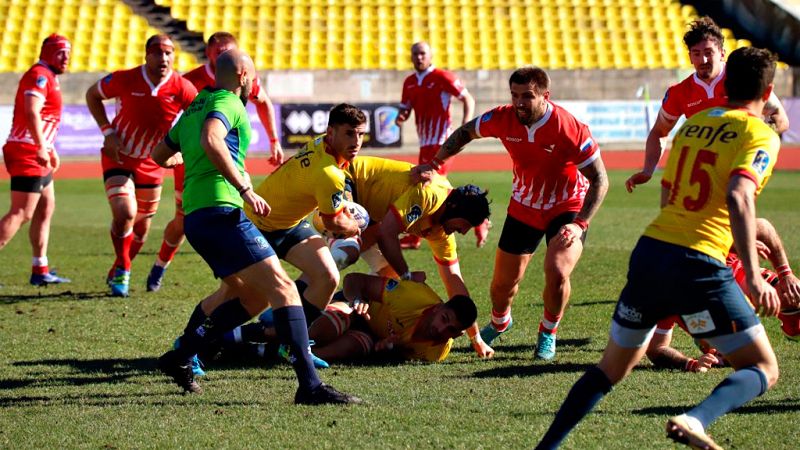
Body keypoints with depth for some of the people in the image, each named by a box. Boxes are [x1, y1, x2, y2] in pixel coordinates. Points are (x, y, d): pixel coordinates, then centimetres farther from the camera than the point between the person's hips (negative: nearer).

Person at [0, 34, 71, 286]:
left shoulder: (49, 78, 20)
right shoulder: (39, 75, -12)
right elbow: (32, 113, -25)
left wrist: (50, 148, 31)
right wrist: (41, 148, -29)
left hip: (36, 153, 11)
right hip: (27, 152, -11)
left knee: (46, 208, 15)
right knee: (21, 213, -13)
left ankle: (41, 271, 19)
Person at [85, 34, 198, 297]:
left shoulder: (182, 88, -16)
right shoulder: (125, 80, -18)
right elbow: (92, 95, 0)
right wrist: (108, 132, -11)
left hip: (151, 165, 3)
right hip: (118, 159, -3)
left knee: (142, 228, 13)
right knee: (125, 214, -23)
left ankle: (117, 273, 38)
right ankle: (122, 270, 0)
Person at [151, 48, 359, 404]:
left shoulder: (196, 107, 23)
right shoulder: (228, 103, -4)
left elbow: (160, 156, 35)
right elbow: (211, 141, -26)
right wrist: (245, 189, -24)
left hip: (194, 215, 10)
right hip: (220, 211, -10)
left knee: (239, 292, 27)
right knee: (282, 288, -15)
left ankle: (179, 358, 29)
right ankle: (309, 385, -25)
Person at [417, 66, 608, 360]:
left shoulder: (570, 129, -28)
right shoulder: (503, 118, -16)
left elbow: (599, 180, -22)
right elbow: (466, 132, 5)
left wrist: (580, 224, -30)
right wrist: (435, 163, -4)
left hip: (567, 209, -4)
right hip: (523, 209, 4)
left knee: (557, 272, -28)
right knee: (503, 284, 9)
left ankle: (548, 334, 2)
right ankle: (499, 323, 46)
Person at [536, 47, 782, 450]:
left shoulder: (692, 122, 17)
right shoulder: (761, 135, -3)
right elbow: (739, 197, -20)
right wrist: (753, 276, -24)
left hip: (650, 251, 6)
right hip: (700, 265, -6)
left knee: (612, 368, 22)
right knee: (763, 369, 3)